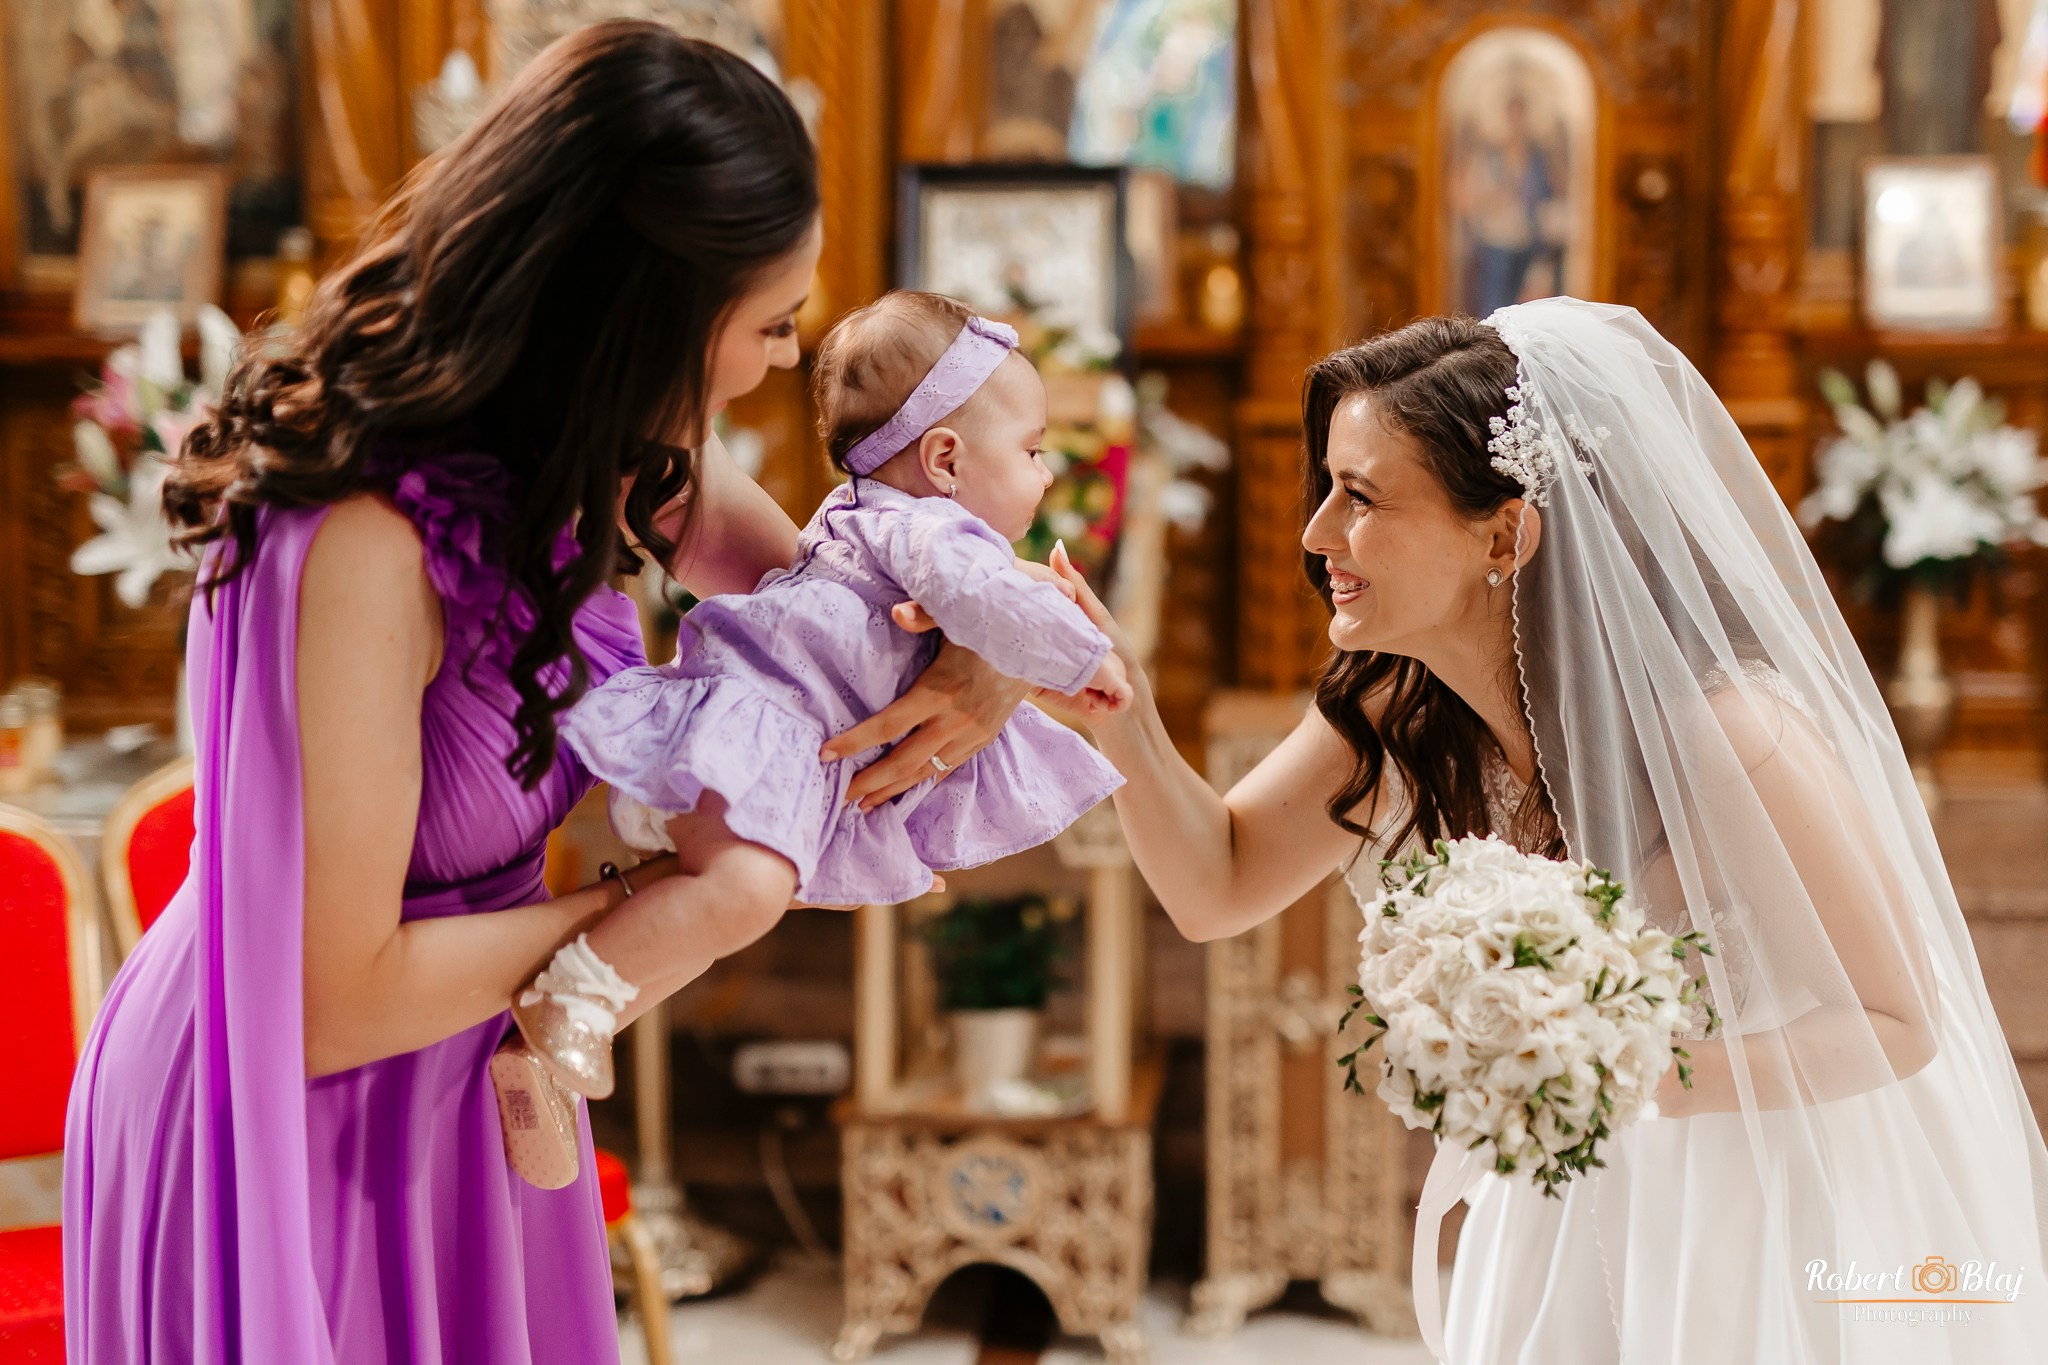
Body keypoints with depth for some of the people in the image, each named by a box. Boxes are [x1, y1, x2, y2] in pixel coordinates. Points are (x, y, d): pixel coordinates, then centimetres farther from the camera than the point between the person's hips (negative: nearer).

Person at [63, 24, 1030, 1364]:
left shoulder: (619, 442, -10)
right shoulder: (363, 540, -33)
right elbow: (332, 997, -29)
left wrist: (984, 664, -14)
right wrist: (649, 906, -19)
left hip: (462, 1094, 8)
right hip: (285, 1142, -7)